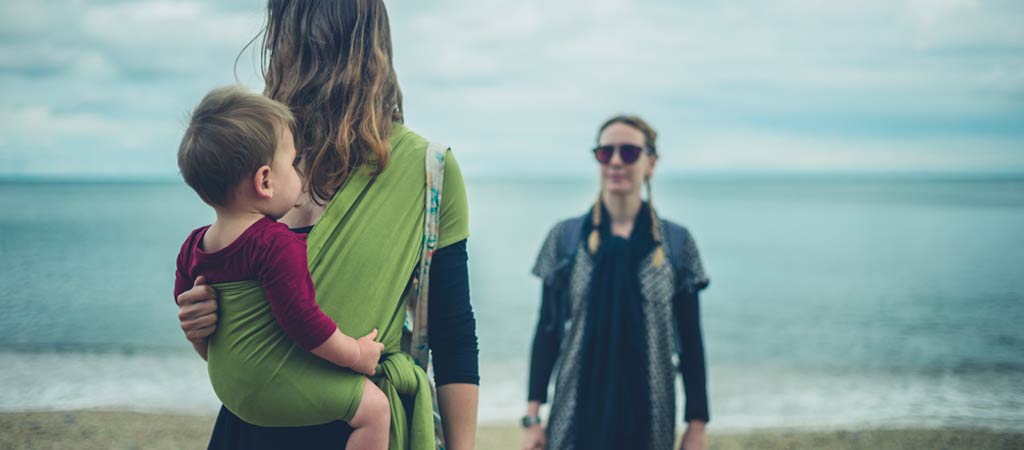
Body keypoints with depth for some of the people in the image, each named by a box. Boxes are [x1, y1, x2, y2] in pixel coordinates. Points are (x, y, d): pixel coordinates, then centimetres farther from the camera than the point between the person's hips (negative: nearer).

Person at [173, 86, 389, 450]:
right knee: (375, 406, -4)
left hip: (228, 386, 9)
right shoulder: (278, 245, -24)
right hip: (275, 387, -9)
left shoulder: (193, 246, 3)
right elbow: (301, 320, -25)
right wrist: (356, 355, -12)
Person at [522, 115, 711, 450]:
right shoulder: (565, 238, 3)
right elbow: (547, 331, 4)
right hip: (578, 420, 0)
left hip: (647, 421, 0)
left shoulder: (677, 243, 3)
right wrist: (532, 416, -1)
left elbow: (690, 340, 4)